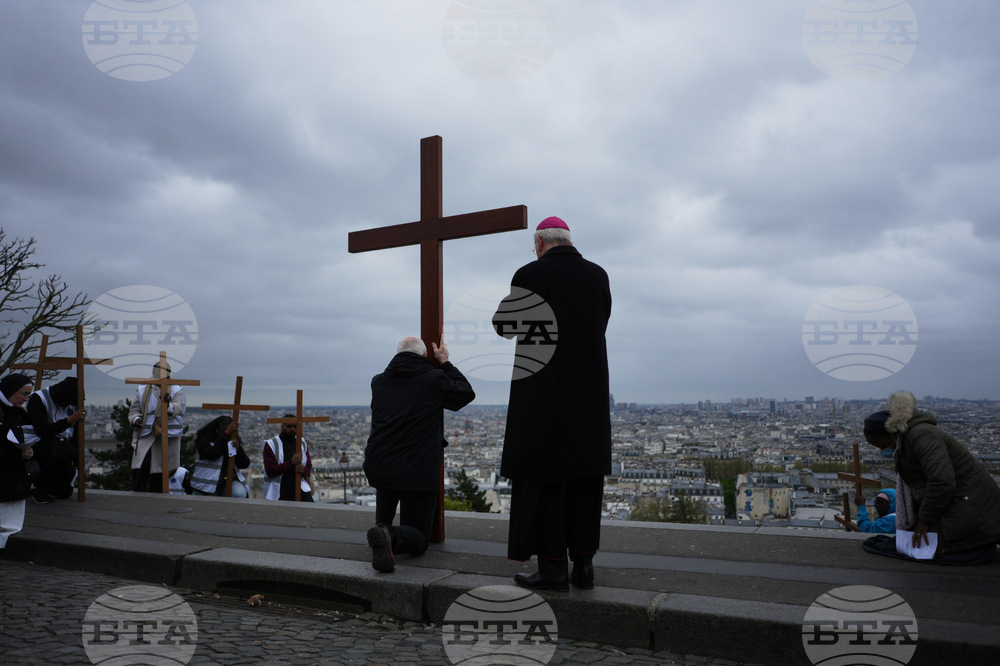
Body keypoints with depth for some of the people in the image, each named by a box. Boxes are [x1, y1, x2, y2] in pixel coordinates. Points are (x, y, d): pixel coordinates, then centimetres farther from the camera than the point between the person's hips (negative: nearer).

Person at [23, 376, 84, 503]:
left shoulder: (71, 403, 7)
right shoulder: (37, 399, -12)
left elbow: (75, 434, 12)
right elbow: (42, 432, -23)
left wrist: (74, 460, 7)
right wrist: (69, 420, -27)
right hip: (37, 444, -6)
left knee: (65, 491, -6)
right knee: (65, 451, -39)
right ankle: (37, 485, -15)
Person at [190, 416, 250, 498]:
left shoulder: (234, 442, 3)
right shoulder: (205, 440, -7)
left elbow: (245, 464, -6)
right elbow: (212, 454, -28)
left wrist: (238, 449, -25)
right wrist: (226, 434, -32)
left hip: (227, 482, 2)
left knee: (240, 493, -26)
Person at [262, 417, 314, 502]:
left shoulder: (303, 443, 12)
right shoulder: (271, 445, -2)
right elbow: (269, 471, -12)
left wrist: (303, 470, -13)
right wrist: (291, 462, -23)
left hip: (299, 489, 2)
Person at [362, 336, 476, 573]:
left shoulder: (378, 382, 8)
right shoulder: (434, 379, -6)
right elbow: (467, 393, 12)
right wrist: (445, 362, 21)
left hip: (378, 468, 6)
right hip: (417, 472, -5)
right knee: (418, 539, 4)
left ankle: (383, 527, 12)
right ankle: (391, 536, -26)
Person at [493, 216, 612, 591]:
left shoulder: (530, 275, -8)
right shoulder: (598, 275, 4)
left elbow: (504, 327, 0)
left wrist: (513, 300, 19)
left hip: (542, 392, -4)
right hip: (589, 393, 5)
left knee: (542, 478, 3)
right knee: (585, 478, 11)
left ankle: (553, 567, 6)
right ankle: (583, 564, 15)